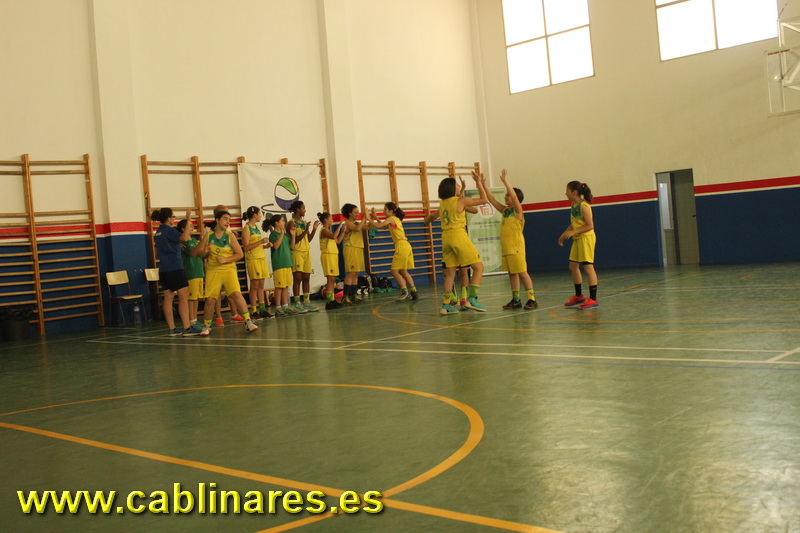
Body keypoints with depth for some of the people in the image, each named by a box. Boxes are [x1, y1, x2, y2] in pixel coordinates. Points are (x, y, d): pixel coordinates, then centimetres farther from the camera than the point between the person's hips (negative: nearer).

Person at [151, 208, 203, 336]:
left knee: (168, 298, 7)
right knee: (183, 296, -6)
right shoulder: (169, 230, -10)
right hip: (175, 267, -9)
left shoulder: (158, 232, 15)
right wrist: (188, 219, -20)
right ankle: (186, 328, -9)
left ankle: (172, 328, 8)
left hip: (163, 270, 9)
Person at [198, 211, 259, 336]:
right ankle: (206, 326, 14)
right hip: (213, 271, 1)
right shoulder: (209, 236, 5)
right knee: (210, 299, -5)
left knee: (236, 294, -20)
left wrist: (225, 260, -12)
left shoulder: (230, 236, 1)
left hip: (228, 269, -1)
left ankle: (248, 321, -13)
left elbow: (240, 254, -1)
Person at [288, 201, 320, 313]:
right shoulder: (292, 223, -7)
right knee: (298, 278, -7)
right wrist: (305, 231, -20)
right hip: (297, 252, -7)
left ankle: (306, 302, 13)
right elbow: (295, 240, -14)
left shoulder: (304, 222, 15)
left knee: (306, 278, 8)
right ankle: (297, 304, -5)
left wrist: (314, 229, 4)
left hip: (306, 252, 7)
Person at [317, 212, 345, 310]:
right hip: (327, 256, -10)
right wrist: (339, 226, -16)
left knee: (333, 280, 8)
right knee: (330, 279, -12)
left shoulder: (328, 231, 19)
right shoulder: (324, 230, -10)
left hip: (333, 256, 10)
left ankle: (332, 300, 11)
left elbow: (338, 240, 19)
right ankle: (329, 302, -13)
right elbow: (333, 236, -27)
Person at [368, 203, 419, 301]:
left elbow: (378, 226, -15)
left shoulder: (391, 219, -6)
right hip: (406, 246, 9)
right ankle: (414, 292, 12)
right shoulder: (397, 219, 20)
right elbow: (384, 226, 30)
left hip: (402, 246, -9)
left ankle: (405, 291, -9)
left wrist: (369, 219, -2)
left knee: (395, 271, -6)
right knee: (403, 272, 14)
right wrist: (375, 217, 25)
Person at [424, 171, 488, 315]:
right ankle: (472, 299, -14)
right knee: (478, 267, -2)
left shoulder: (442, 203, 14)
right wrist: (478, 182, 11)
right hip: (458, 236, -7)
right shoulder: (461, 201, -4)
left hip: (446, 238, 7)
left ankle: (446, 305, 6)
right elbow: (483, 199, 5)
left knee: (450, 273, 9)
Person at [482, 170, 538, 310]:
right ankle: (516, 300, 15)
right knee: (512, 273, 10)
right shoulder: (505, 210, 13)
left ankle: (532, 300, -4)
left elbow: (514, 196, -21)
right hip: (506, 247, 7)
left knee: (522, 272, -7)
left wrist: (505, 181, -25)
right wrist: (483, 185, 6)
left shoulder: (518, 210, -5)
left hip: (516, 247, -7)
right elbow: (492, 199, 12)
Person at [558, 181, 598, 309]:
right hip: (577, 239, 9)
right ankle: (579, 296, 24)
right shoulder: (573, 205, 10)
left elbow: (590, 226, -19)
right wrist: (564, 234, 13)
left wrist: (573, 232, -22)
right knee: (573, 266, 12)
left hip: (586, 238, -9)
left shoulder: (583, 206, -17)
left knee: (588, 267, -7)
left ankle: (593, 299, -2)